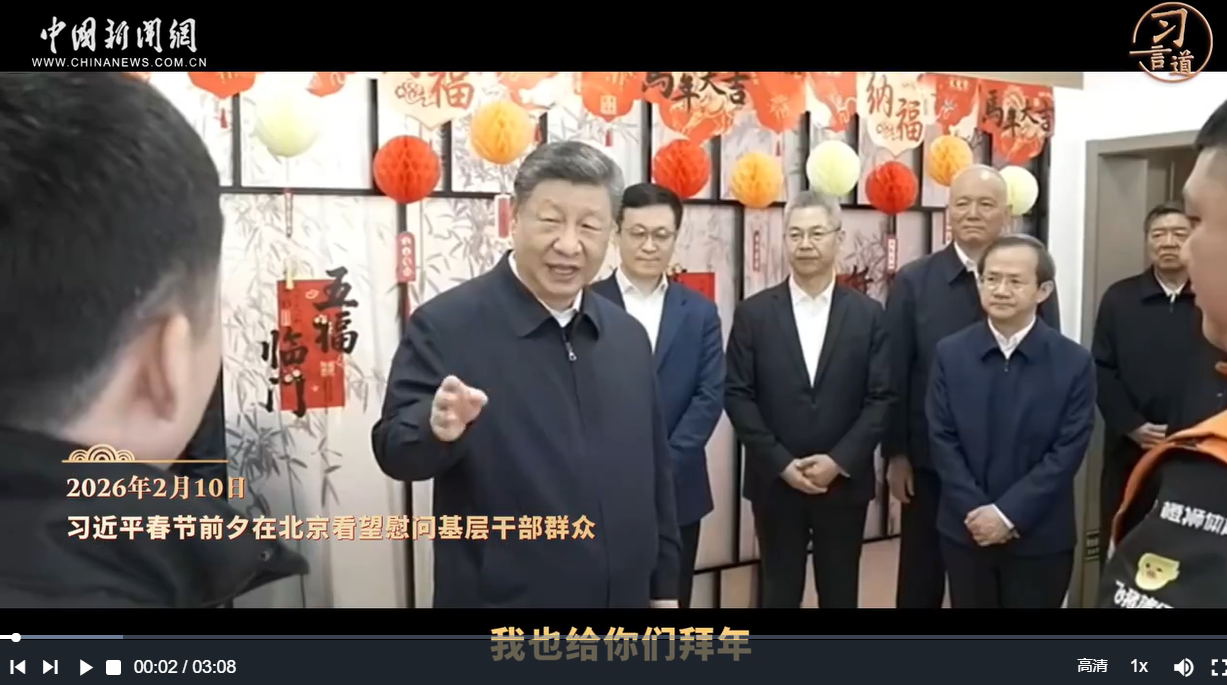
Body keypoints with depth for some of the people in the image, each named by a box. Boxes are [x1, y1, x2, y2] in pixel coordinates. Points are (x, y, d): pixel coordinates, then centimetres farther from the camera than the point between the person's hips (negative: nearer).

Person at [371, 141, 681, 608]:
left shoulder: (628, 336, 4)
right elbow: (392, 448, -14)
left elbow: (655, 470, 10)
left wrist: (664, 584, 11)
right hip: (501, 599, -5)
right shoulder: (445, 325, -12)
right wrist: (437, 428, -34)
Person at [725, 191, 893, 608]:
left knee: (839, 594, 13)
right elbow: (737, 396, -4)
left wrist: (839, 461, -13)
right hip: (774, 482, 0)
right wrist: (781, 463, -11)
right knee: (780, 594, 11)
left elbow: (882, 398, -3)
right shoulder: (753, 313, -1)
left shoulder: (868, 314, 1)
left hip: (844, 483, 1)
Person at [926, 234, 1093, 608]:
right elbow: (941, 440, -3)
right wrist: (974, 511, -12)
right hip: (965, 530, 2)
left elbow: (1067, 451, -10)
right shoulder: (949, 353, -1)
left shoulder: (1075, 362, -6)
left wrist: (1008, 514, -15)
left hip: (1041, 537, -1)